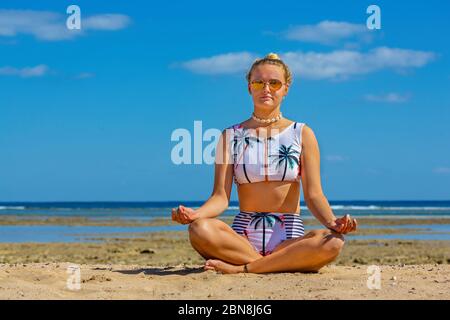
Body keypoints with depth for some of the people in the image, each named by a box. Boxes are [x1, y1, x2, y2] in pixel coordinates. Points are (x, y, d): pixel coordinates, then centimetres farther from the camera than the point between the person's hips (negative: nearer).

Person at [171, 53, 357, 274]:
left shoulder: (302, 134, 9)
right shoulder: (231, 136, 9)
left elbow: (313, 194, 1)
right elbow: (221, 197, 0)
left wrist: (332, 222, -20)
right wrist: (195, 213, -22)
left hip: (289, 236, 0)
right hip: (243, 235, 0)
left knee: (332, 242, -33)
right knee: (200, 229, -32)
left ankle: (240, 268, -22)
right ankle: (287, 264, -21)